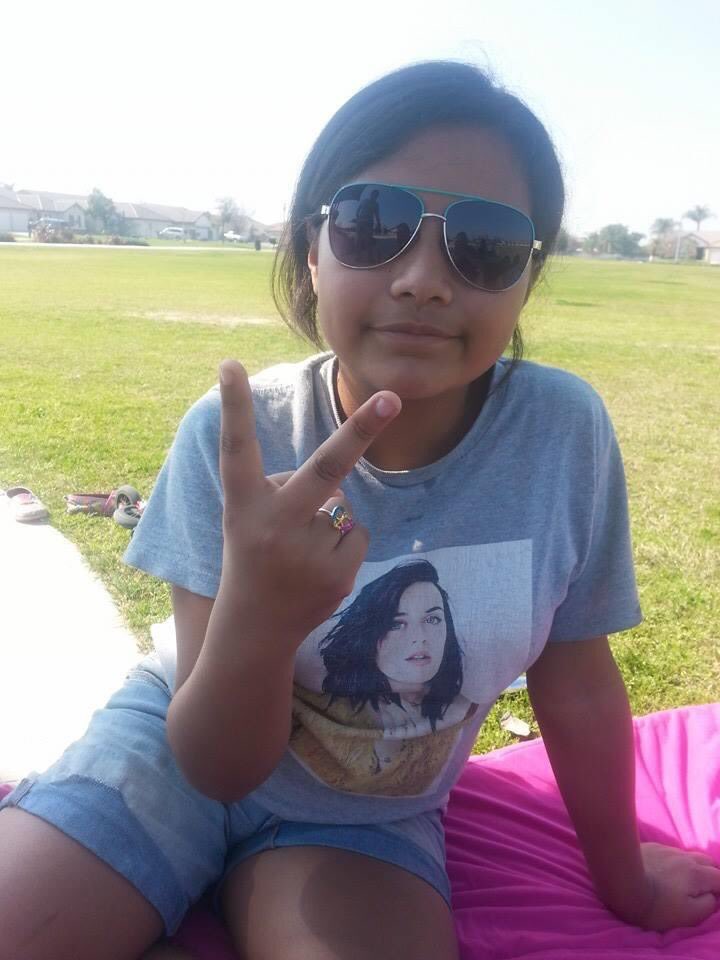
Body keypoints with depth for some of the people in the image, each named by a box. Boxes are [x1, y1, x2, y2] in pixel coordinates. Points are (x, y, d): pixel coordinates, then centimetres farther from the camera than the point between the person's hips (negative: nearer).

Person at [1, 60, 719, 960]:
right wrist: (256, 619, -40)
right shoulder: (238, 437, -22)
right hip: (176, 759, -1)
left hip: (370, 818, 2)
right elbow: (217, 764, -19)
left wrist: (624, 883, 8)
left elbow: (576, 682, -6)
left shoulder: (562, 428, -20)